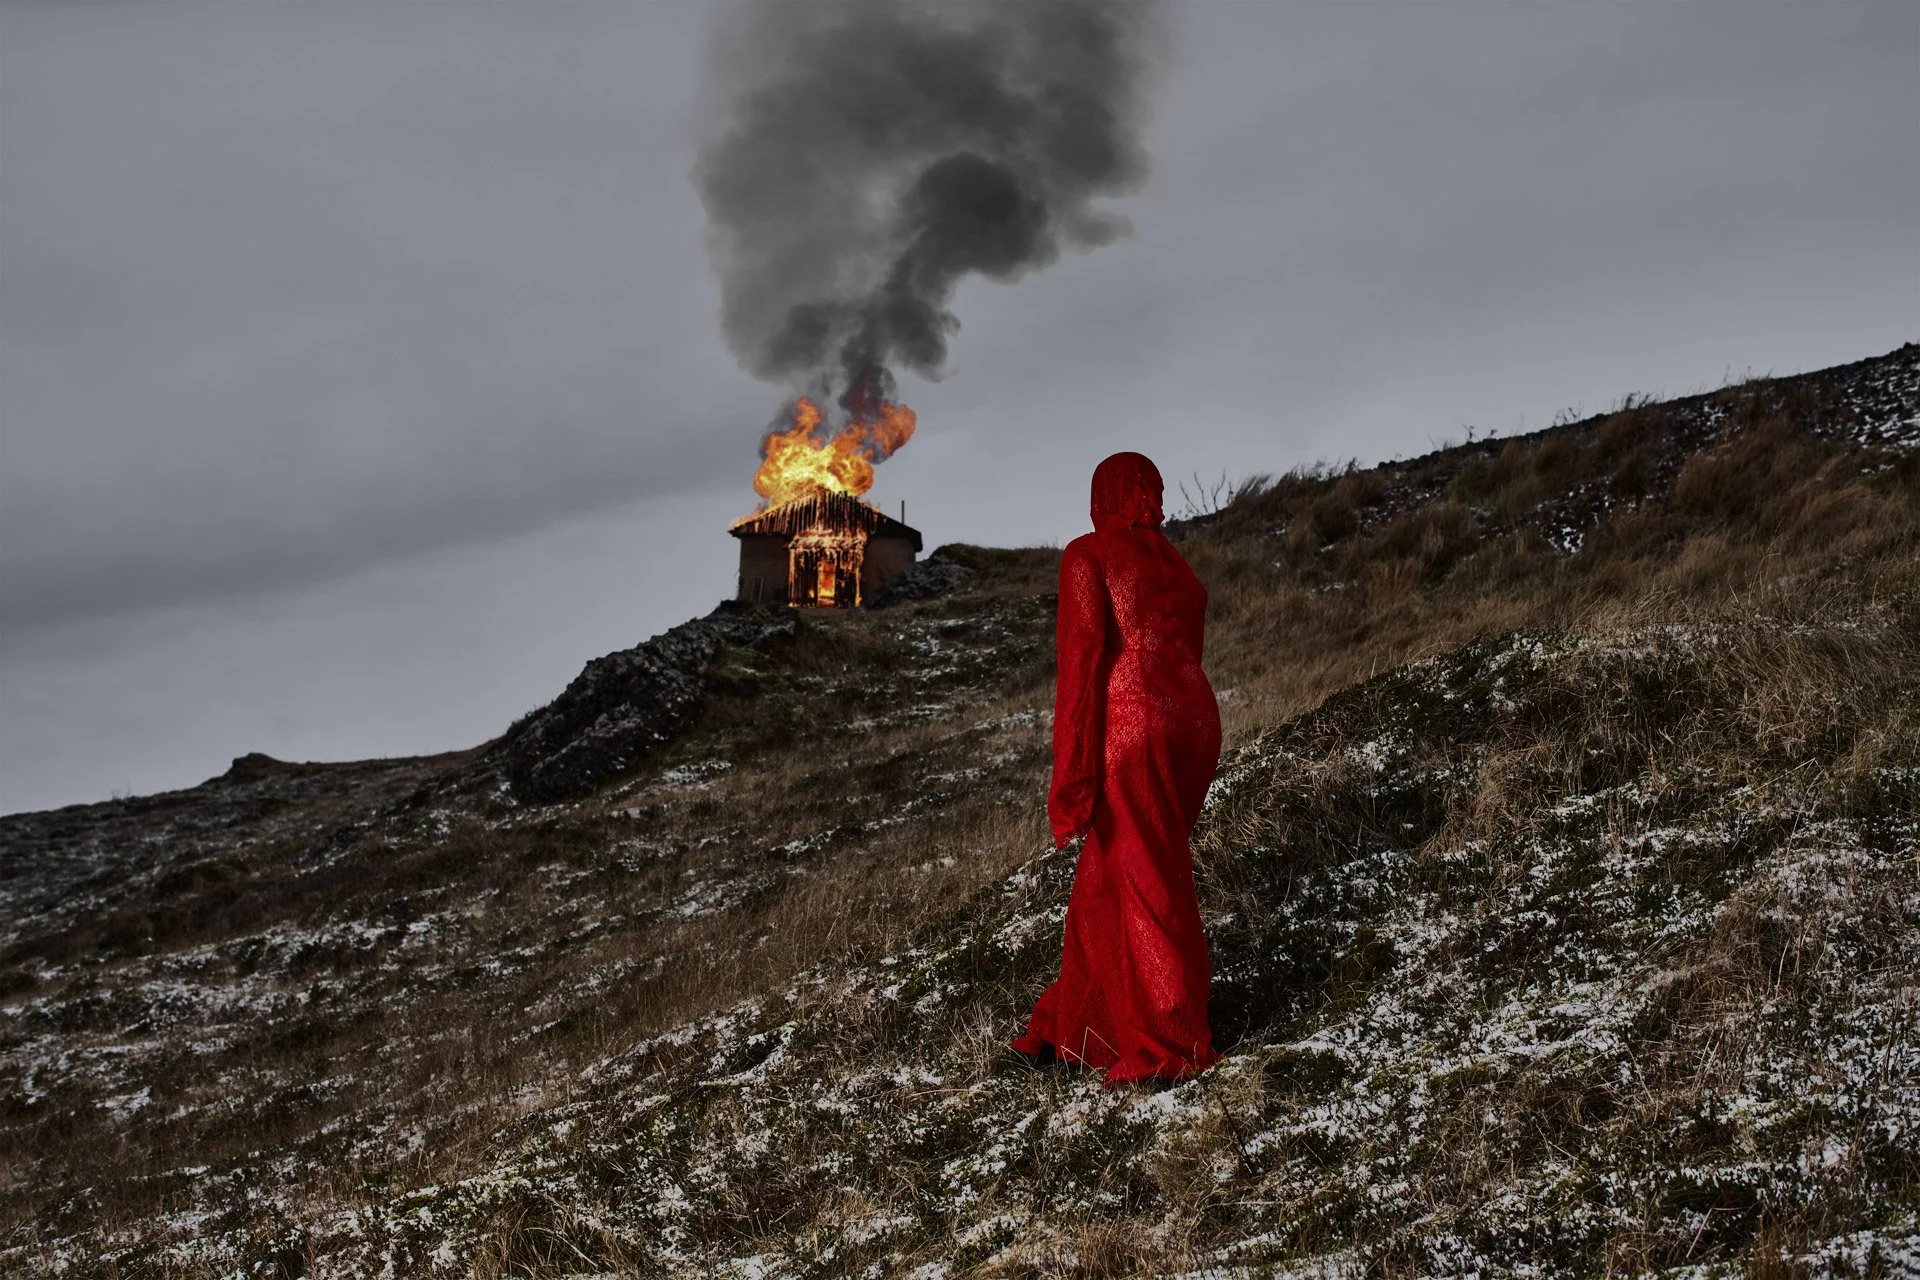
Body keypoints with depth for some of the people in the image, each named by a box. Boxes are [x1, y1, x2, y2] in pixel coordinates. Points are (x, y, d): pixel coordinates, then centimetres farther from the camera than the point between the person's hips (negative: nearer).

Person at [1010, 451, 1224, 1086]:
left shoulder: (1087, 554, -3)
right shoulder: (1179, 570, 18)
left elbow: (1082, 657, -12)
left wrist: (1071, 777, -12)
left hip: (1130, 727, -7)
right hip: (1194, 721, 7)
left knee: (1147, 888, 3)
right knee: (1105, 882, 17)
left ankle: (1174, 1045, 11)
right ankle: (1076, 1025, 24)